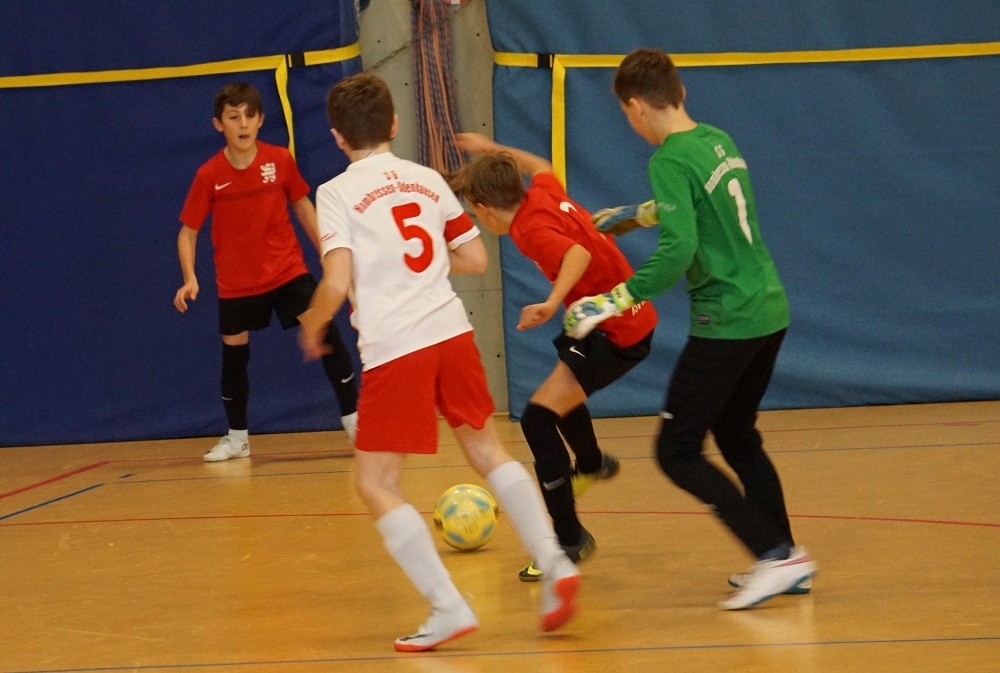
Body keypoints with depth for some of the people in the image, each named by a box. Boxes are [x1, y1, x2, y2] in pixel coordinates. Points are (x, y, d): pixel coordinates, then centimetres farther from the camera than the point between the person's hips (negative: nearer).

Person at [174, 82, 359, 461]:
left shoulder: (280, 161, -8)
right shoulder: (209, 175, -12)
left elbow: (303, 206, 7)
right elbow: (188, 231, -4)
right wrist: (189, 279, -18)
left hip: (287, 271, 0)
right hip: (236, 283, 0)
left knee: (326, 334, -11)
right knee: (234, 355, 8)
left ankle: (353, 418, 1)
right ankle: (237, 438, 25)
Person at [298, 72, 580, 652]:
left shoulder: (338, 193, -3)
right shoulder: (429, 181, 12)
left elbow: (337, 284, -12)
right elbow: (475, 259, 16)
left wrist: (312, 326, 6)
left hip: (393, 349, -5)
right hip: (452, 333, 5)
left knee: (377, 485, 4)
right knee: (488, 452, 22)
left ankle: (448, 608, -5)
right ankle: (555, 565, 10)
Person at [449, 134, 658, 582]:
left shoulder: (531, 228, -22)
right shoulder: (544, 191, 2)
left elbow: (578, 254, -42)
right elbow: (541, 165, 27)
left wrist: (552, 303, -56)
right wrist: (492, 150, 38)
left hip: (618, 334, -10)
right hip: (630, 315, 10)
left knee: (539, 418, -20)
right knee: (562, 388, 36)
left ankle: (569, 540, -16)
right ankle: (591, 464, 64)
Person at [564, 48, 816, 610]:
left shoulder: (670, 160, -15)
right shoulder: (720, 141, 10)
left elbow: (678, 251, -25)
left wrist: (620, 299, -20)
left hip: (727, 321, -9)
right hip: (770, 310, 9)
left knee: (678, 452, -1)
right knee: (736, 437, 22)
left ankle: (775, 554, -9)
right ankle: (787, 562, 21)